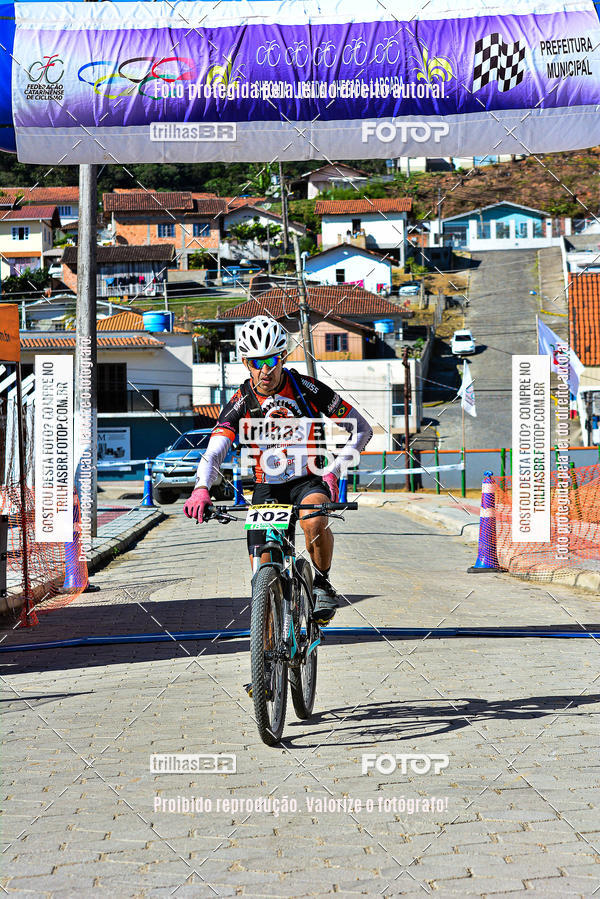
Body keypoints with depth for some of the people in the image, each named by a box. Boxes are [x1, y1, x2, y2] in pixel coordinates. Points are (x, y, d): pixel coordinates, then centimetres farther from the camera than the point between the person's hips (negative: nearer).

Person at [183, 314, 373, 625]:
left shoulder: (308, 389, -12)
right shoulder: (241, 403, -10)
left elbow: (361, 429, -7)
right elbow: (213, 451, -22)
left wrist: (334, 471, -18)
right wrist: (201, 489, -42)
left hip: (308, 481, -2)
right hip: (267, 487, 2)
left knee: (314, 521, -36)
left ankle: (322, 584, -9)